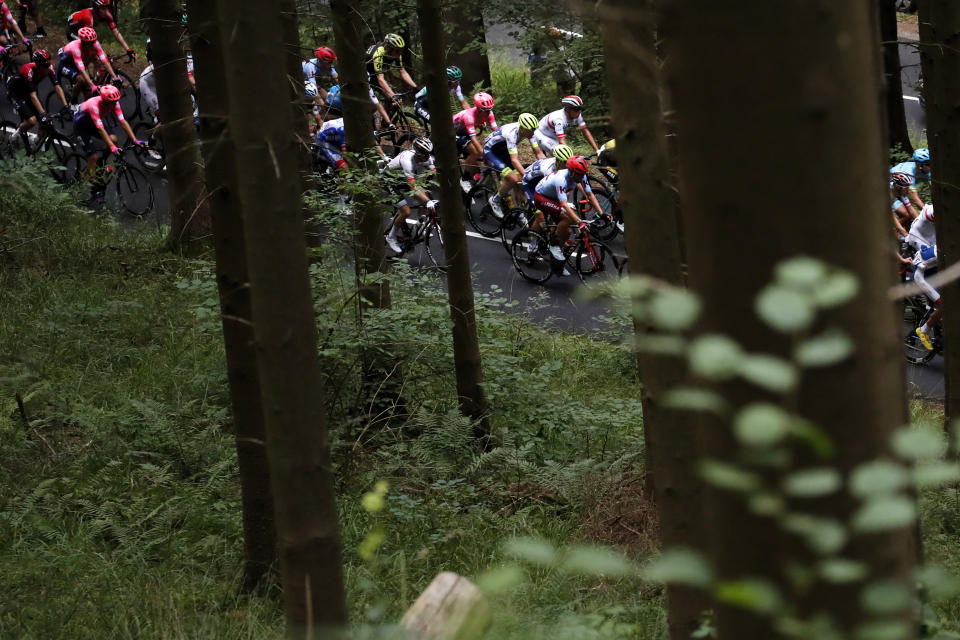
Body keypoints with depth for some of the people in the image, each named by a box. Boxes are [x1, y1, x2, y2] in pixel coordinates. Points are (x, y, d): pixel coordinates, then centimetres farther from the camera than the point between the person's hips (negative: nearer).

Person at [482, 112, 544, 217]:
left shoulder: (529, 132, -16)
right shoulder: (511, 133, -38)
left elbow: (539, 153, -10)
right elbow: (514, 160, -42)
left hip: (502, 150, 8)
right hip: (490, 150, -8)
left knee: (520, 179, -5)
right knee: (513, 179, -22)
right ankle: (495, 199, -1)